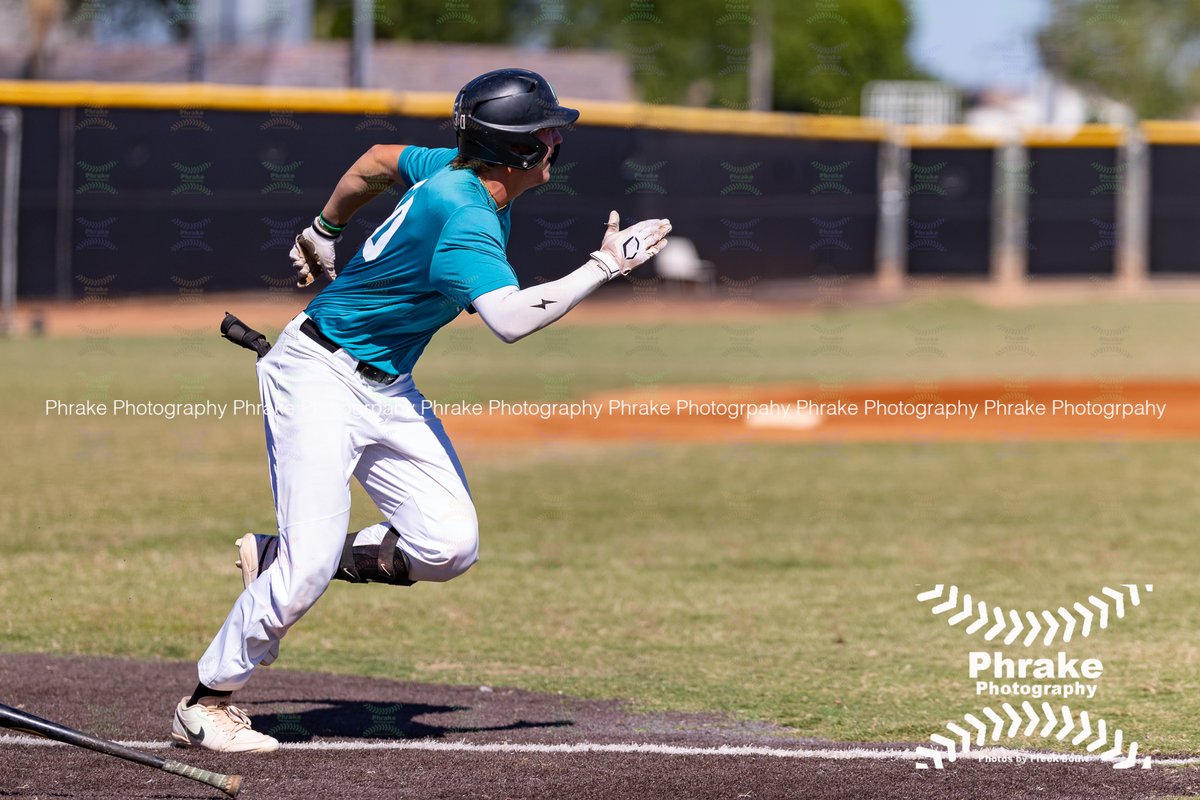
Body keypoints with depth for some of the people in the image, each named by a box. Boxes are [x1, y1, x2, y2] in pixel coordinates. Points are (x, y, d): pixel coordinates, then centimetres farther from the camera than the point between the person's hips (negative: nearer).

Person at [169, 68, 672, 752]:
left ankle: (280, 559, 12)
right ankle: (208, 702, 2)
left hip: (388, 391, 9)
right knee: (310, 567, -16)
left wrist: (325, 232, 35)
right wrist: (605, 268, -31)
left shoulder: (457, 169, 1)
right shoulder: (464, 214, -27)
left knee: (450, 547, -7)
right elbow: (510, 318, -40)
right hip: (320, 379, -9)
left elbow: (380, 160, 20)